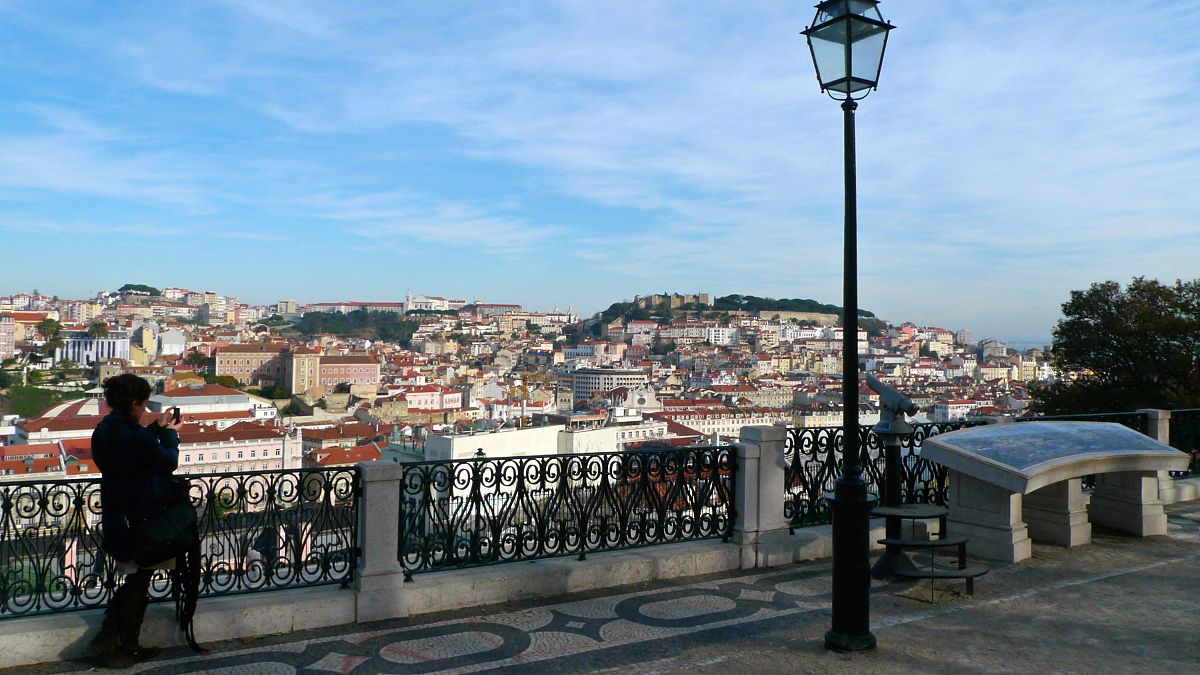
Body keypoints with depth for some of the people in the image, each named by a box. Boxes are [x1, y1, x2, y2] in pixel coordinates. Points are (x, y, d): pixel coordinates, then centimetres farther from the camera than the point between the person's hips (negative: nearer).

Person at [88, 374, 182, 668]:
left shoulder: (103, 431, -1)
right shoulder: (136, 437, -26)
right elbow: (169, 463, -11)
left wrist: (156, 428, 14)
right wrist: (170, 434, 3)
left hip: (113, 519, 8)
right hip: (139, 521, -8)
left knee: (132, 580, 23)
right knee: (138, 586, 10)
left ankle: (106, 639, 25)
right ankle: (127, 649, 22)